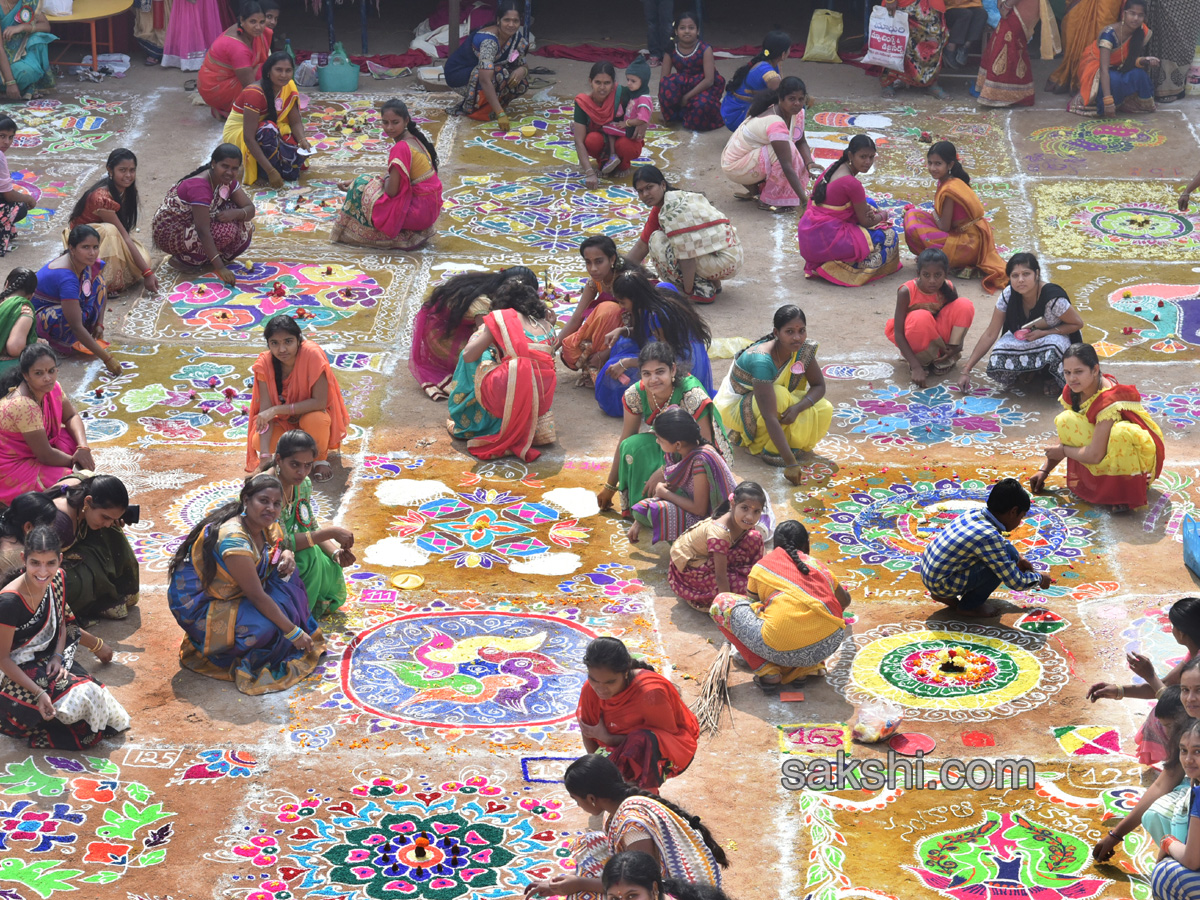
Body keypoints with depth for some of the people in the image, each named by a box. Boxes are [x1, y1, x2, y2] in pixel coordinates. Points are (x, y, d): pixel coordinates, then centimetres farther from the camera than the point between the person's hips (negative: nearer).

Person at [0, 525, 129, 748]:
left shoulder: (56, 580, -8)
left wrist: (58, 657, -7)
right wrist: (38, 693, -25)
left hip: (48, 660, 6)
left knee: (89, 691, -16)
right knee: (81, 697, -22)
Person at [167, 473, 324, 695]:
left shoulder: (266, 527, -6)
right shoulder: (234, 540, -32)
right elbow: (257, 596, -28)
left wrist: (286, 556, -12)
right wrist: (293, 632, -24)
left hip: (232, 594, 9)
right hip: (199, 605, -9)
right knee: (264, 627, -28)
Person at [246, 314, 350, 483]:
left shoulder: (312, 355, -27)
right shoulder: (264, 363, -18)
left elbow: (320, 402, -28)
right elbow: (265, 410, -23)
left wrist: (277, 410, -34)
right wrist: (265, 457, -35)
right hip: (284, 422, 3)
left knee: (314, 420, -38)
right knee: (258, 442, -27)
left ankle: (321, 459, -5)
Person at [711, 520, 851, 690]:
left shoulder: (761, 567, 16)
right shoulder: (816, 564, 25)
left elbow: (752, 601, 33)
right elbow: (844, 600, 42)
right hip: (830, 643, 4)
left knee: (721, 603, 15)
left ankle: (766, 671, 7)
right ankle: (803, 669, 18)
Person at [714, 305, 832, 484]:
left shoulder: (804, 349, -17)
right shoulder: (762, 360, -37)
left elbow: (819, 386, -7)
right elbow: (770, 417, -41)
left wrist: (797, 408, -31)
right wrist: (790, 463, -45)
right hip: (735, 407, -7)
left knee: (824, 410, -14)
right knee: (779, 396, -36)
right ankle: (759, 446, -13)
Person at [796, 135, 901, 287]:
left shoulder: (835, 167, 8)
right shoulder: (852, 183, -18)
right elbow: (866, 221, -8)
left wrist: (868, 210, 2)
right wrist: (882, 216, 14)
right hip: (825, 239, -9)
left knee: (868, 204, 25)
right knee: (889, 235, -4)